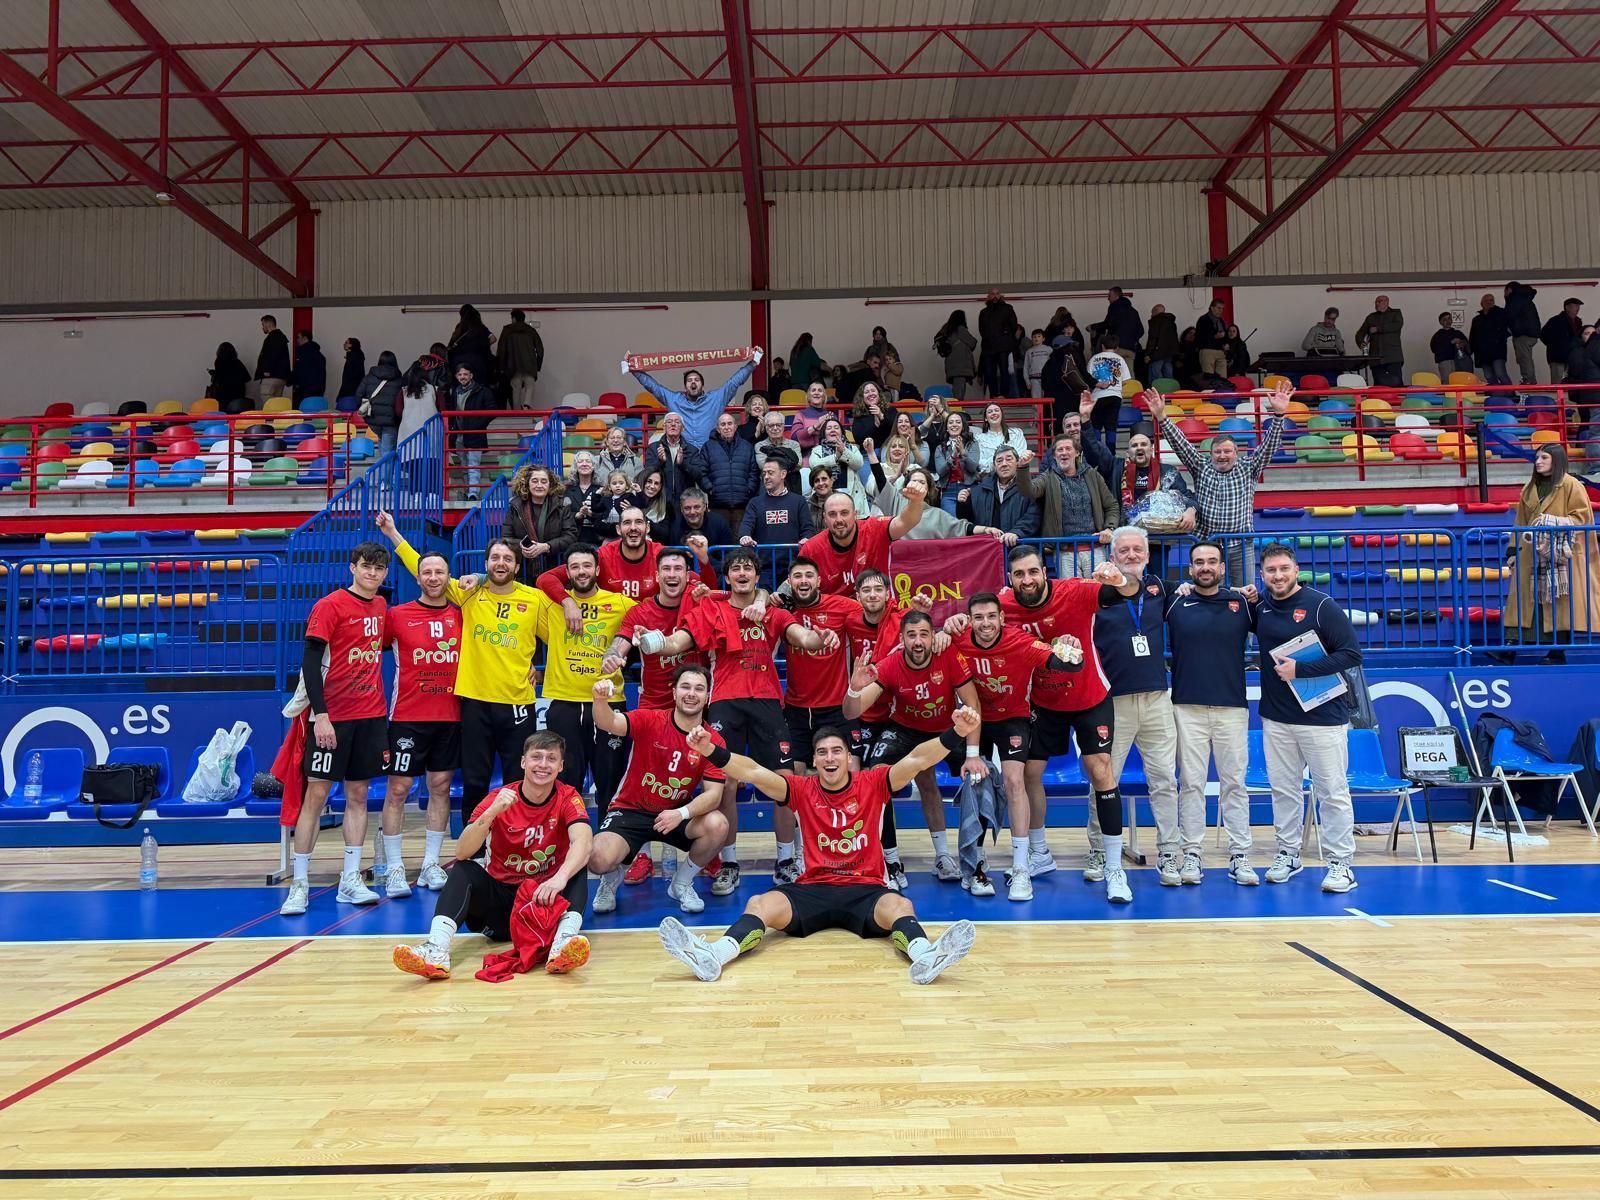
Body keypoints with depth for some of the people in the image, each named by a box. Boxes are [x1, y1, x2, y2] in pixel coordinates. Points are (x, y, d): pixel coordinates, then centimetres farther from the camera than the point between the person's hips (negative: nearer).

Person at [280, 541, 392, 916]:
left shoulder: (381, 607, 10)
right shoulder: (330, 605, -8)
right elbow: (310, 661, -12)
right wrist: (320, 715, -20)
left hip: (372, 715, 6)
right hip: (333, 716, -6)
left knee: (358, 794, 8)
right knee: (316, 794, -3)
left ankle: (350, 881, 13)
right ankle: (299, 884, 4)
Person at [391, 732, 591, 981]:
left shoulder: (568, 799, -9)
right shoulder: (498, 799, -8)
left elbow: (583, 842, -29)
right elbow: (461, 853, -20)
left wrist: (560, 877, -49)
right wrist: (491, 812, -35)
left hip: (547, 897, -1)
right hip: (501, 896, 1)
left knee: (578, 868, -27)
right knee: (464, 870, -24)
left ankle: (563, 943, -48)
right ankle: (436, 951, -40)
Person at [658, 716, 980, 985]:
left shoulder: (872, 784, 3)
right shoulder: (802, 789, 4)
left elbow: (916, 759, -9)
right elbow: (753, 772, -8)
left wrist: (957, 733, -24)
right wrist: (710, 750, -23)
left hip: (865, 889, -1)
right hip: (812, 888, 1)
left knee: (899, 906, -32)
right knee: (759, 904, -23)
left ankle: (925, 956, -60)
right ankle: (711, 956, -44)